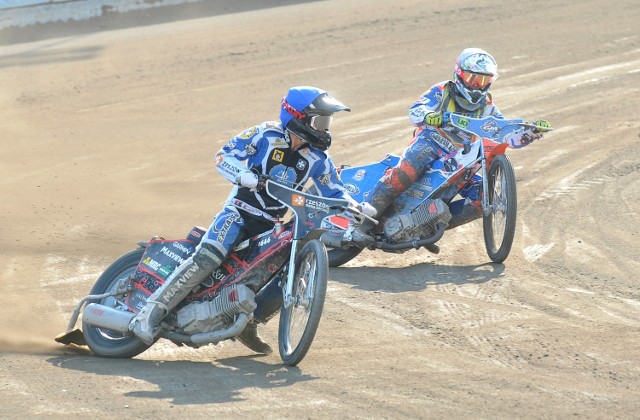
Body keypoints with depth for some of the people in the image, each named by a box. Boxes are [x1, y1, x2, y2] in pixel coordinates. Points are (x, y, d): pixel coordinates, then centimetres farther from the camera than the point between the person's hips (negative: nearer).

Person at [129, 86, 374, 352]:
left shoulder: (317, 158, 3)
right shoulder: (266, 135, -9)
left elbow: (334, 192, 8)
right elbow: (223, 155, -8)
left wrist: (354, 206, -13)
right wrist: (243, 175, -28)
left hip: (272, 227, 6)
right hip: (239, 212, -6)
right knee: (206, 260, -27)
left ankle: (248, 324, 12)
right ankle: (152, 312, -24)